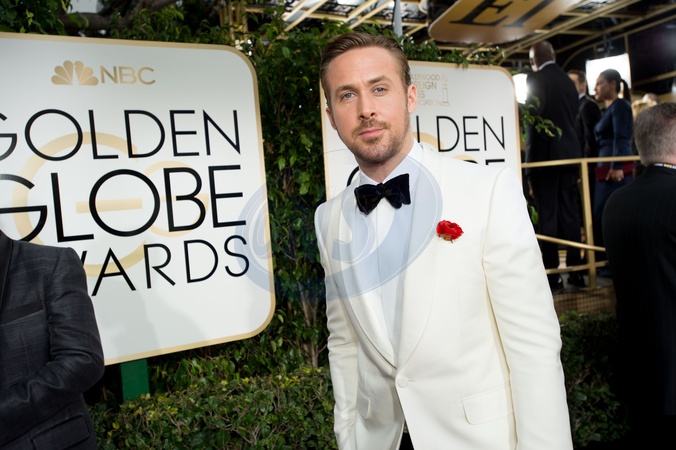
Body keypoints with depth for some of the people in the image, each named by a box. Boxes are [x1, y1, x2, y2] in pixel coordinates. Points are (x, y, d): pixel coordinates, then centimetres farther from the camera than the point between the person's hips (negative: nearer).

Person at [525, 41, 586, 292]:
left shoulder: (535, 79, -7)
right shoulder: (568, 81, 14)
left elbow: (533, 118, -11)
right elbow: (573, 118, 17)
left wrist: (530, 162, -6)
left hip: (545, 155, -7)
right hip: (569, 154, 7)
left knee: (547, 216, -3)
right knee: (570, 213, 10)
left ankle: (552, 277, 0)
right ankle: (576, 272, 15)